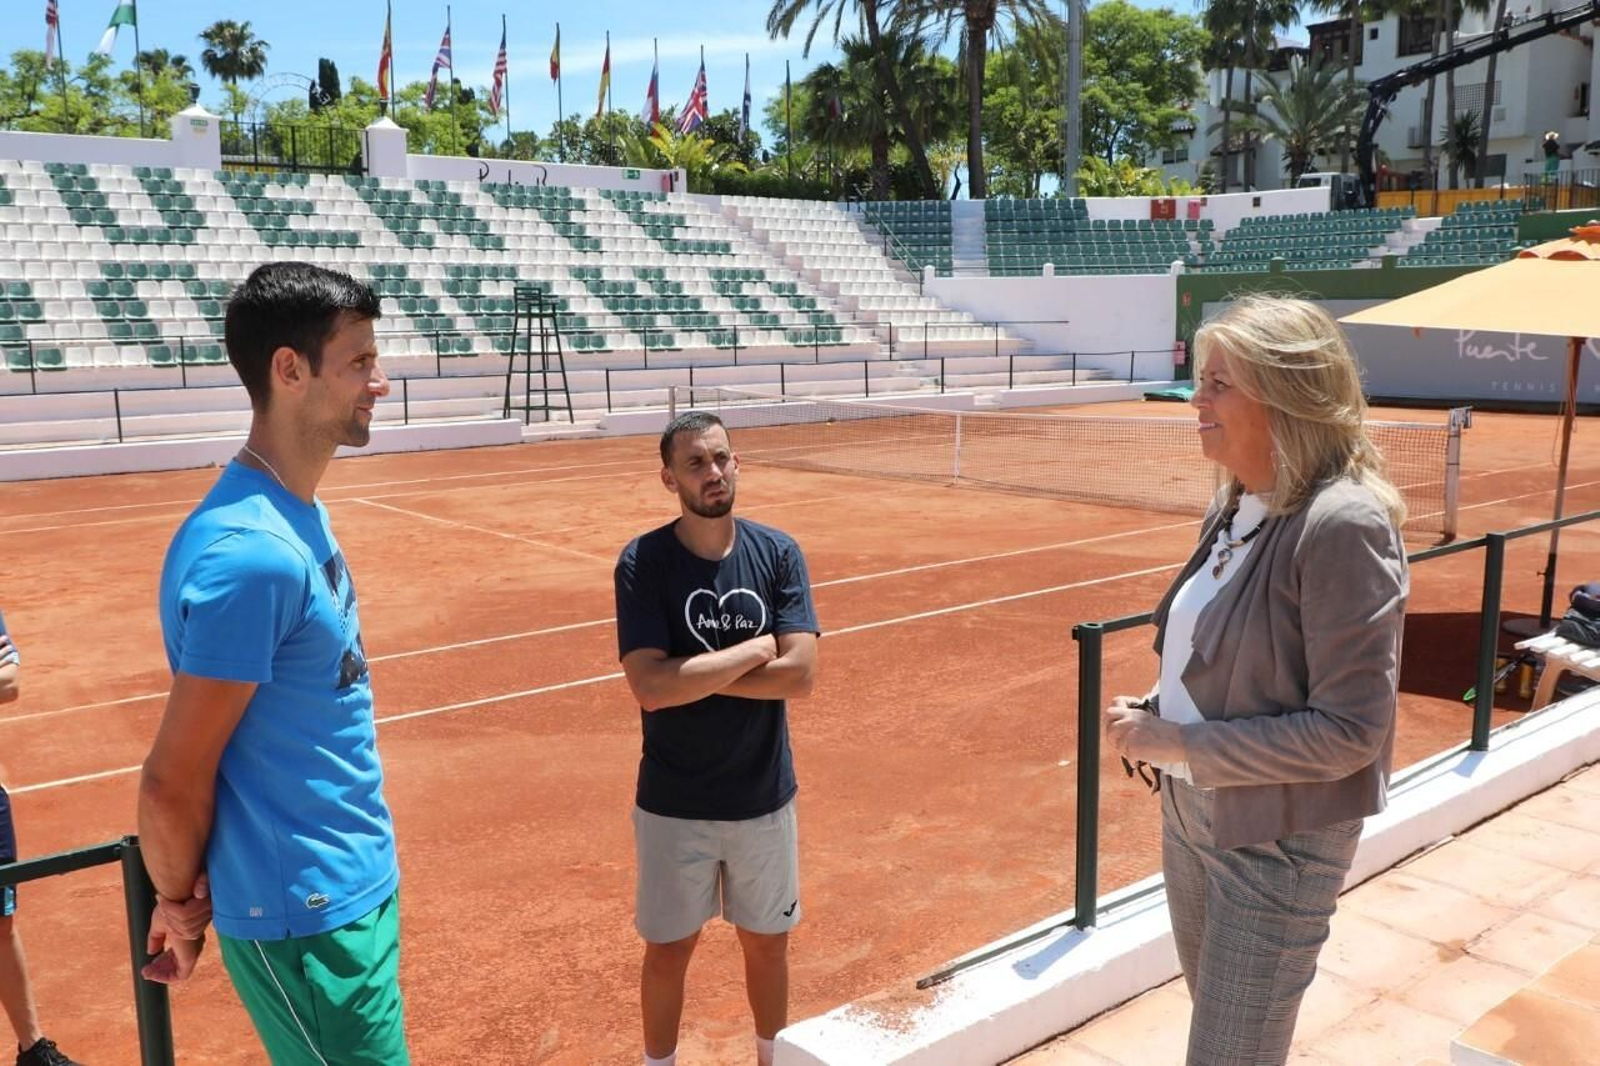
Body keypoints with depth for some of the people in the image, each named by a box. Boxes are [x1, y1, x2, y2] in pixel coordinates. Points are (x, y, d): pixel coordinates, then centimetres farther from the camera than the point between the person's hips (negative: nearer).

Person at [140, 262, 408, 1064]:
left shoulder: (297, 518, 4)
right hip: (308, 920, -8)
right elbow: (172, 783, -20)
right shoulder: (250, 554, -26)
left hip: (357, 887, 8)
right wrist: (179, 902, -3)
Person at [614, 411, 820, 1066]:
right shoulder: (642, 563, -12)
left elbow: (799, 675, -15)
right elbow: (649, 687, -23)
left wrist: (691, 675, -18)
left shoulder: (779, 554, -6)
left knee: (767, 942, 19)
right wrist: (752, 651, -17)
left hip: (763, 796, 2)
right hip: (673, 803, -2)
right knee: (668, 950, 14)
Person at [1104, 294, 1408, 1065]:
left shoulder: (1342, 524, -25)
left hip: (1278, 844, -8)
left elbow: (1350, 730, -26)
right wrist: (1154, 718, -4)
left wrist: (1181, 745, -23)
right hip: (1192, 811, 8)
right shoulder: (1237, 508, 1)